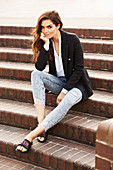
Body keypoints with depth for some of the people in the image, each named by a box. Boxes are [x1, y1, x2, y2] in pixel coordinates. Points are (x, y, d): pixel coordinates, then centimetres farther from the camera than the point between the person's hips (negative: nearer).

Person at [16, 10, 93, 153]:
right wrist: (46, 45, -21)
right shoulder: (46, 42, -1)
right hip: (59, 82, 5)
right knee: (35, 74, -24)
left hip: (76, 84, -5)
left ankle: (31, 136, -44)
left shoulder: (72, 40, -13)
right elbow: (39, 67, -13)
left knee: (66, 102, -37)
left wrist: (64, 91, -17)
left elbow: (78, 69, -13)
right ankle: (41, 122, -33)